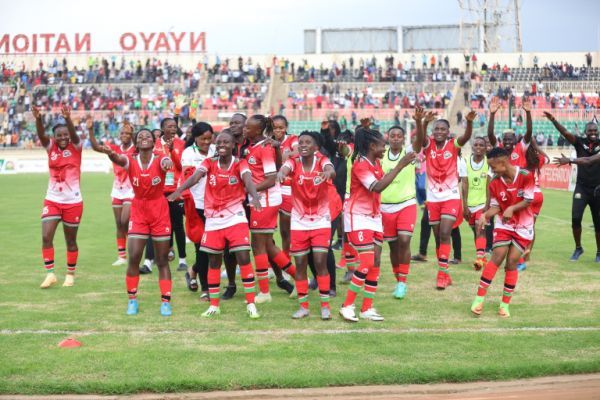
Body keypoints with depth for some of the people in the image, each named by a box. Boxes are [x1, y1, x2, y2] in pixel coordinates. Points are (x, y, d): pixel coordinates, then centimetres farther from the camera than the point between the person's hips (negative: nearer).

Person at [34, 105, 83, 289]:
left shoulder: (76, 147, -4)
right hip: (52, 200, 2)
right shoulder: (50, 147, 1)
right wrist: (38, 119, -39)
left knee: (71, 241, 9)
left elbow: (73, 133, -25)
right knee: (46, 237, -10)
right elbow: (41, 135, -18)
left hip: (73, 201, -2)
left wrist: (68, 119, -46)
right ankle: (50, 273, -1)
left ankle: (70, 274, 23)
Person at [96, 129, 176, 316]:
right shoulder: (131, 161, -8)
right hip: (138, 212, 1)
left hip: (160, 213, -1)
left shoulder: (159, 160, -12)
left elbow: (168, 162, -36)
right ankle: (132, 300, 8)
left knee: (162, 260, 4)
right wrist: (111, 154, -57)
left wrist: (170, 150, -61)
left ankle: (165, 301, 11)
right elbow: (119, 160, -31)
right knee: (133, 257, -5)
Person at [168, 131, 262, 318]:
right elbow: (195, 176, -19)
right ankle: (214, 305, 19)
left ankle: (250, 304, -2)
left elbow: (248, 180, -25)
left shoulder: (240, 164, -5)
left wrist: (254, 196, -47)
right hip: (213, 219, 2)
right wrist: (179, 190, -40)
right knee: (213, 261, 8)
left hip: (235, 217, -2)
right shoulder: (209, 163, -1)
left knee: (243, 258, -10)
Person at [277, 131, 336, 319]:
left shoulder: (322, 161, -10)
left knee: (320, 262, -6)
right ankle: (303, 306, 16)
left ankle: (325, 305, 6)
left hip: (321, 220, -2)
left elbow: (330, 169, -33)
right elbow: (285, 168, -31)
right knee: (300, 264, 4)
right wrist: (281, 173, -56)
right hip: (299, 221, 2)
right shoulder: (293, 163, -7)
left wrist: (328, 172, -59)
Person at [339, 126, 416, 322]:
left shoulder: (376, 163, 9)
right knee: (367, 262, -14)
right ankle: (347, 306, -4)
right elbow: (377, 187, -31)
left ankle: (367, 308, 10)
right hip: (358, 217, -9)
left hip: (374, 216, 9)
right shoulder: (360, 164, -18)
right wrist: (400, 166, -30)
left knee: (376, 262, 4)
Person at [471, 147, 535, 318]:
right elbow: (496, 206, -2)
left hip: (523, 227, -1)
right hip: (503, 224, 2)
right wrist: (485, 215, -21)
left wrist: (511, 209, -26)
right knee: (497, 257, -12)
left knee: (511, 262, -4)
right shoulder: (495, 183, -6)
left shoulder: (525, 176, -15)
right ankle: (479, 298, -9)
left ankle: (505, 303, 7)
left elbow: (528, 201, -12)